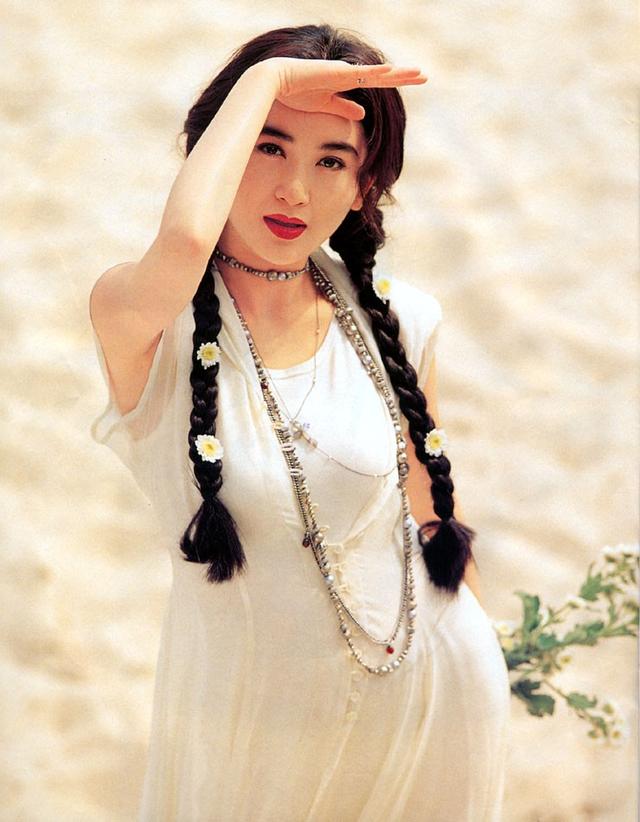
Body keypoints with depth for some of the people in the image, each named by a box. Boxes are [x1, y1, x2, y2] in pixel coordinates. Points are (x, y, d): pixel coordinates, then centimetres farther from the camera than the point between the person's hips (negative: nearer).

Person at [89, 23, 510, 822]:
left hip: (433, 698, 3)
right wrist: (265, 78, -27)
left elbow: (433, 510, 7)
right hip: (252, 720, -3)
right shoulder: (144, 323, -17)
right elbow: (185, 239, -42)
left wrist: (480, 670, 15)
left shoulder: (394, 321, -5)